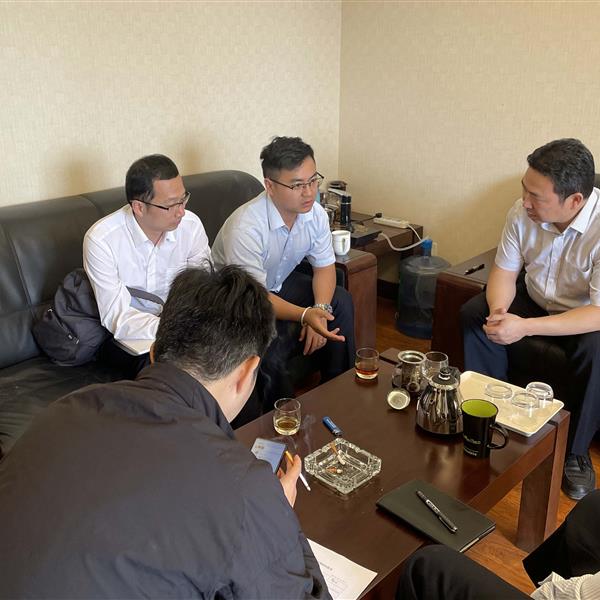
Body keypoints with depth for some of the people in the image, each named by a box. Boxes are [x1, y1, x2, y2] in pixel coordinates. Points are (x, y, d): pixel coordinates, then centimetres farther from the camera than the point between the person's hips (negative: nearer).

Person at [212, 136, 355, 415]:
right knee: (271, 345, -30)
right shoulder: (246, 228, -34)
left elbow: (324, 266, -3)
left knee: (340, 301, -8)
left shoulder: (315, 213, -13)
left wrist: (319, 311, -21)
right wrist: (304, 315, -45)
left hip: (280, 282, 7)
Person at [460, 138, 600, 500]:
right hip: (535, 299, 5)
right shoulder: (523, 213, -18)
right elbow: (505, 270, -7)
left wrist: (525, 327, -42)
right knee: (474, 314, -15)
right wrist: (499, 310, -29)